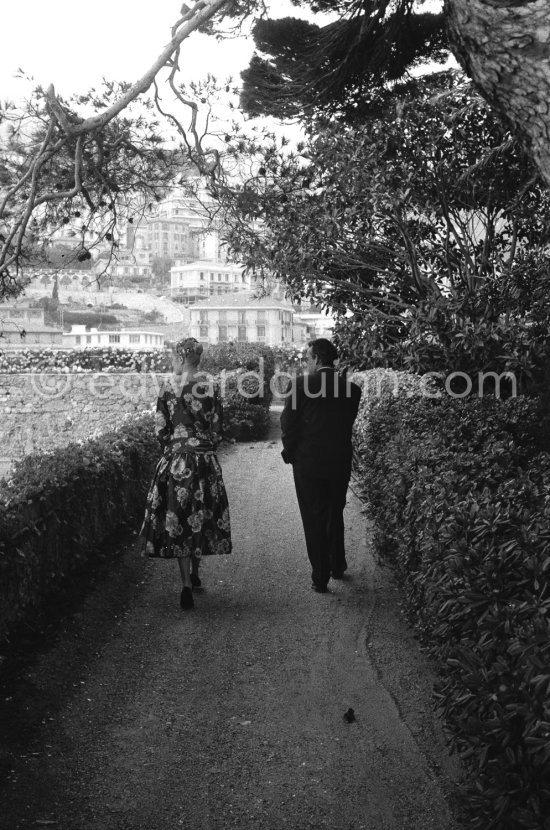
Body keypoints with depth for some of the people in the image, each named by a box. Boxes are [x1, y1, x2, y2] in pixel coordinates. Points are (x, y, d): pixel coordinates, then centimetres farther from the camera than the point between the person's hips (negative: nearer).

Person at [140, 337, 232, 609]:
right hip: (205, 461, 1)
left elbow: (161, 430, -2)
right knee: (201, 516, 16)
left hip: (175, 461, -1)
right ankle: (194, 572, 30)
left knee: (177, 518, 4)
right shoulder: (210, 389, -4)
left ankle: (186, 584, -4)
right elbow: (217, 431, -1)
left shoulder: (167, 388, -6)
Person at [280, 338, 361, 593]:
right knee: (335, 515, 22)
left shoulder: (300, 384, -11)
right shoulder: (351, 389, -1)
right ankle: (337, 566, 34)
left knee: (314, 520, 6)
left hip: (308, 463, -4)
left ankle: (320, 577, 10)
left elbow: (288, 424, -9)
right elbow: (348, 424, 4)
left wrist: (289, 452, 5)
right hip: (340, 463, 4)